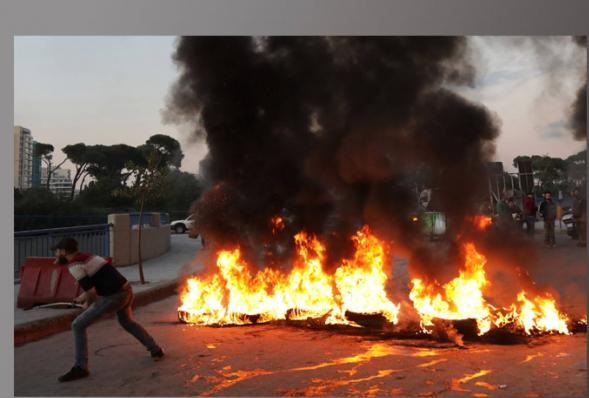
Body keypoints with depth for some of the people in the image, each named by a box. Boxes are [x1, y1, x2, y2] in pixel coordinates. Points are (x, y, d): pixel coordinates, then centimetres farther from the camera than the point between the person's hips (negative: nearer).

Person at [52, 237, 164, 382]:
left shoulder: (74, 265, -10)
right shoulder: (86, 257, 16)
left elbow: (91, 292, -16)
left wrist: (88, 304, 4)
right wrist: (84, 297, 25)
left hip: (113, 296, -9)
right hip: (126, 290, 9)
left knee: (78, 326, 1)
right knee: (127, 322, 33)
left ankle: (80, 368, 4)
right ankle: (156, 350, 40)